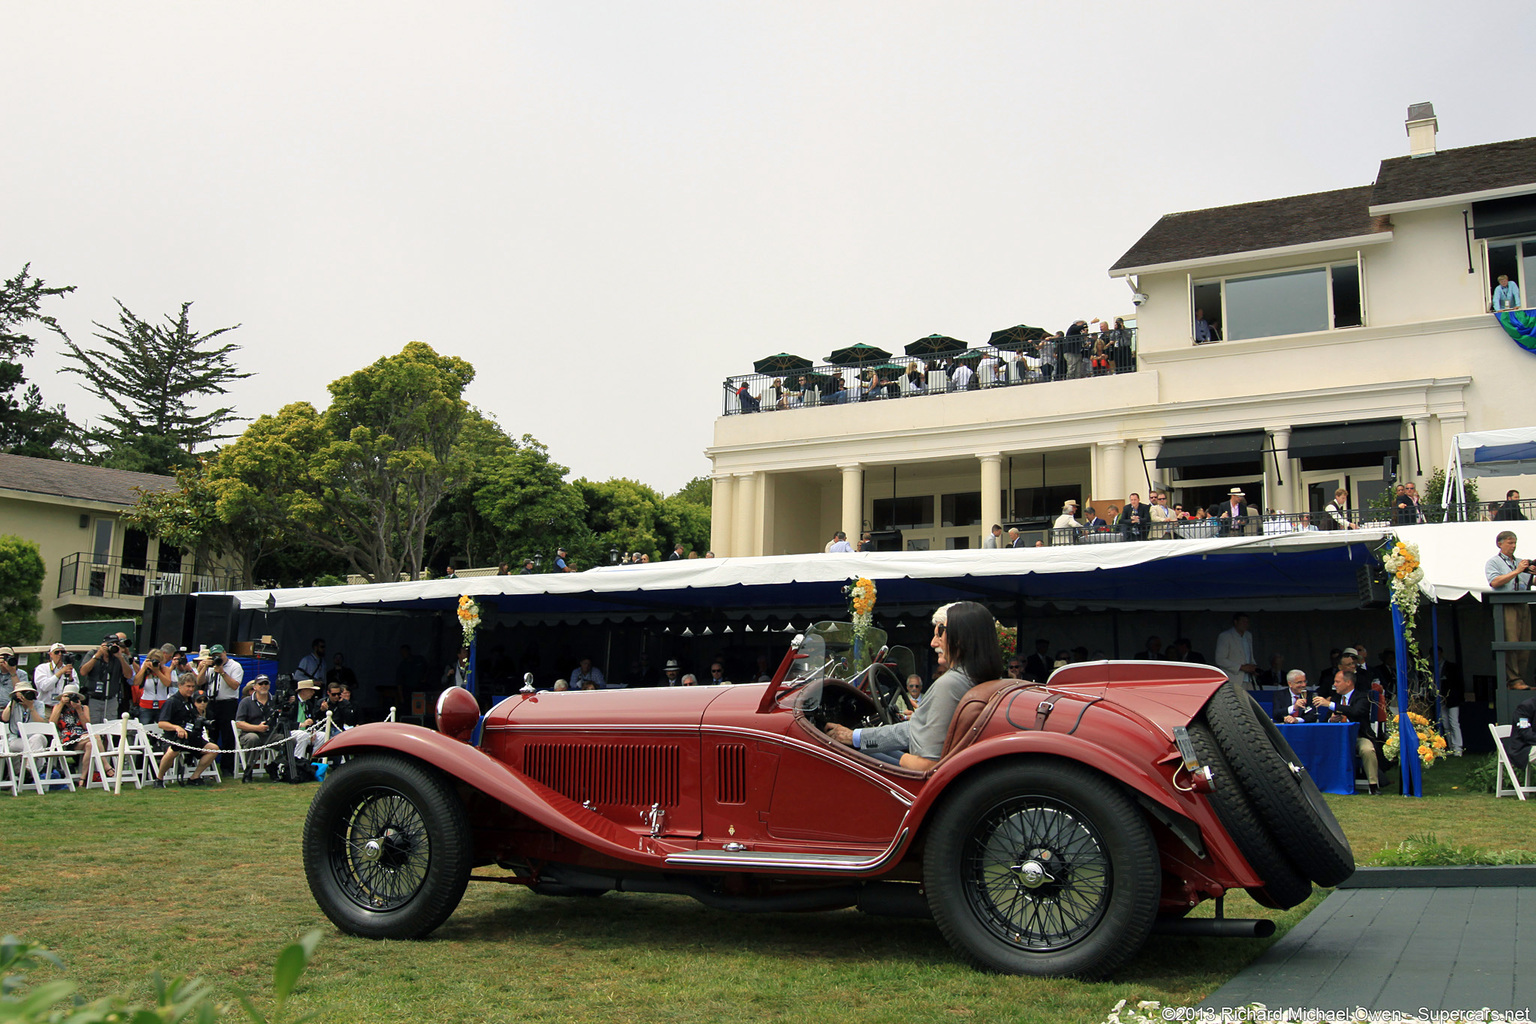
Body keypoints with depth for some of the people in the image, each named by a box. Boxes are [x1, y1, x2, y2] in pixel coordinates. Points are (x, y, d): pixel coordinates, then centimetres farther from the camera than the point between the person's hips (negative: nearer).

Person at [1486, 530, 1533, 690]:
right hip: (1505, 606, -5)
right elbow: (1495, 582, -9)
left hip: (1523, 606, 5)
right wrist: (1517, 571, -9)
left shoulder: (1521, 562, 23)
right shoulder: (1493, 562, 8)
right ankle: (1513, 680, -13)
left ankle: (1522, 678, 6)